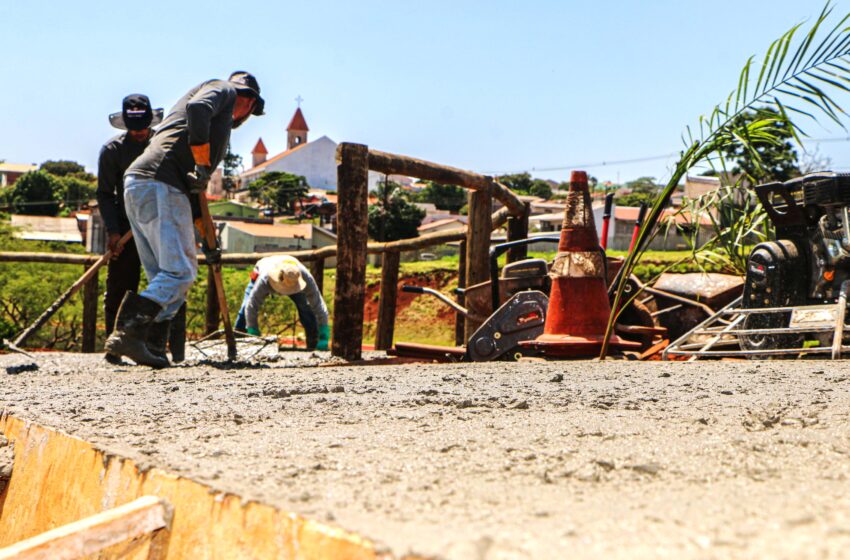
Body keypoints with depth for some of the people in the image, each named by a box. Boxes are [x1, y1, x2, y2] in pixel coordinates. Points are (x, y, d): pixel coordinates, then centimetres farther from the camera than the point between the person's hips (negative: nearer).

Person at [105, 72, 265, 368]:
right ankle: (127, 332, -23)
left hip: (135, 187, 9)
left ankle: (152, 348, 4)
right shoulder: (224, 89, 11)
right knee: (181, 272, -12)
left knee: (163, 276, 10)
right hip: (159, 187, -9)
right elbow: (197, 108, -16)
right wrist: (203, 167, -14)